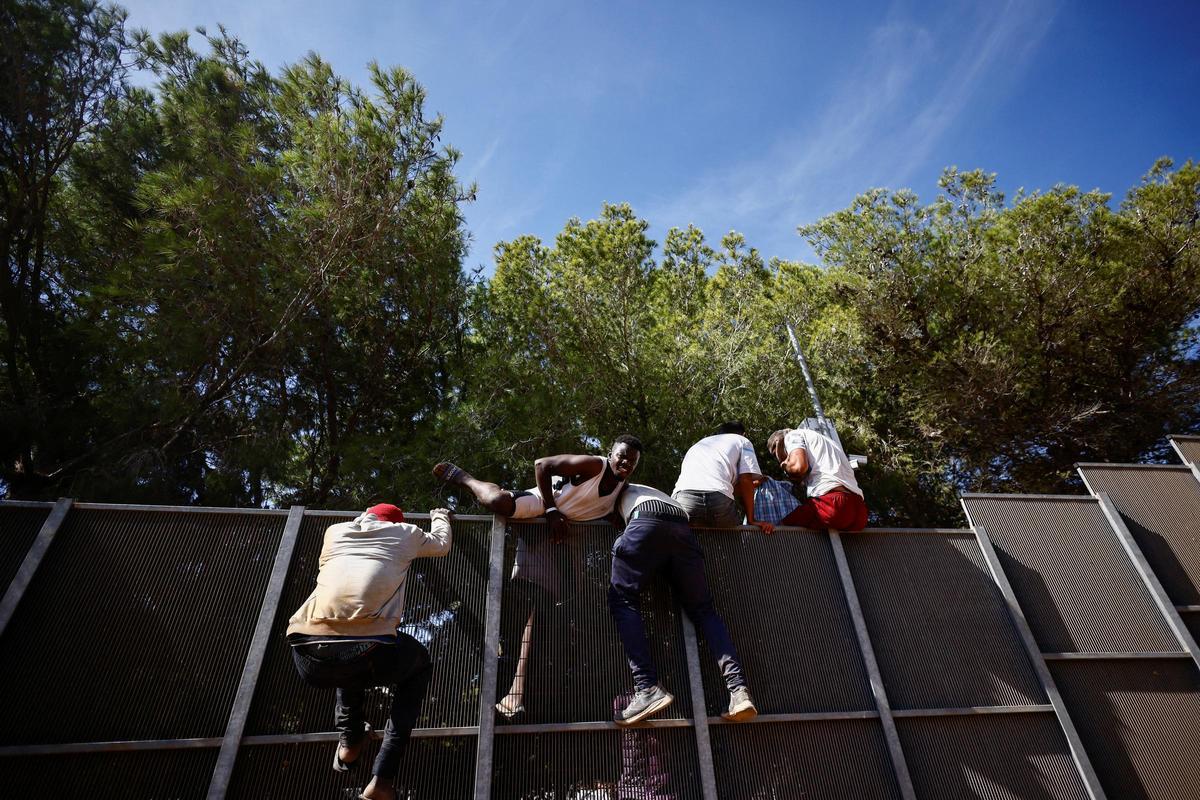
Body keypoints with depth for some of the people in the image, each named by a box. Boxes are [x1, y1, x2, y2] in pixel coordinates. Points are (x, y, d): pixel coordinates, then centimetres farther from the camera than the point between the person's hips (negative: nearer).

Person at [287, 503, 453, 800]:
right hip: (368, 653, -4)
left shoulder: (335, 530, 27)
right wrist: (440, 516, 61)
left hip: (308, 655, 4)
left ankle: (349, 739, 32)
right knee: (419, 665, 29)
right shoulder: (403, 532, 21)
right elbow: (442, 543, 40)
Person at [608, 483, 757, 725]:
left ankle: (647, 687, -21)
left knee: (623, 599, -3)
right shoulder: (656, 492, 47)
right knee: (703, 609, 8)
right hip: (683, 529, 5)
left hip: (647, 523, -5)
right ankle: (738, 690, -9)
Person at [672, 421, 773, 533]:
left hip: (683, 496, 3)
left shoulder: (697, 445, 41)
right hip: (718, 499, -3)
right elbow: (746, 480, 12)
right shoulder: (742, 441, 28)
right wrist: (751, 520, 14)